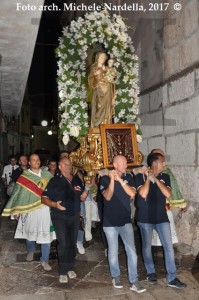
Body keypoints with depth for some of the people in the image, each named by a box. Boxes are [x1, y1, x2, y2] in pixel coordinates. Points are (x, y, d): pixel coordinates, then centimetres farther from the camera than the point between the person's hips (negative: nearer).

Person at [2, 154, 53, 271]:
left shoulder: (47, 175, 3)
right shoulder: (23, 177, -2)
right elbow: (18, 194, 3)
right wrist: (17, 210, 6)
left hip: (45, 209, 1)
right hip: (29, 209, 0)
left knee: (46, 235, 0)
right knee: (29, 232, 17)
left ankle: (44, 260, 15)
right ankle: (30, 251, 46)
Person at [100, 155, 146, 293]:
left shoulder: (128, 177, 2)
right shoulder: (105, 179, -6)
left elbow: (132, 193, -12)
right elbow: (107, 197, -18)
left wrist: (120, 180, -20)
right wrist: (112, 180, -27)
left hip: (126, 221, 2)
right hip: (110, 222, -2)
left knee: (132, 251, -4)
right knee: (113, 252, 9)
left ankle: (134, 281, 7)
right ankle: (116, 276, 31)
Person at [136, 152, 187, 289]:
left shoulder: (165, 177, 3)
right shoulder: (141, 177, -8)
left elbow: (168, 194, -13)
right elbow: (143, 194, -22)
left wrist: (155, 178, -15)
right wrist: (148, 178, -17)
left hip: (162, 217, 3)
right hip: (145, 218, -3)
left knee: (169, 247, 2)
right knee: (147, 246, 11)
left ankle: (172, 278, 14)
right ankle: (151, 272, 31)